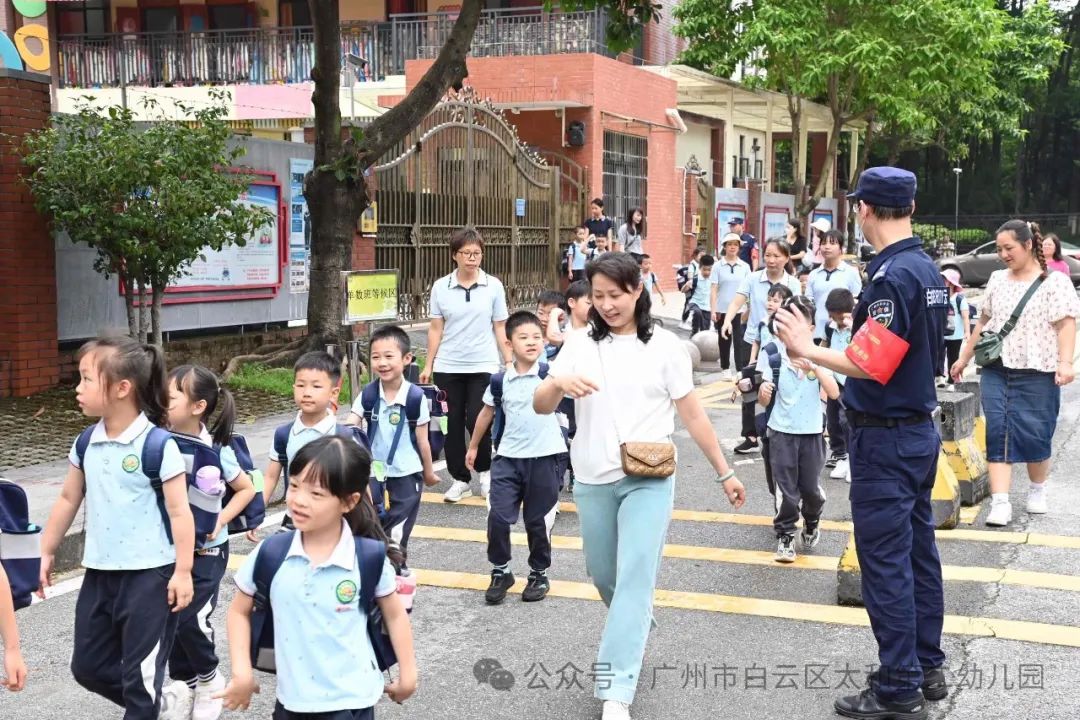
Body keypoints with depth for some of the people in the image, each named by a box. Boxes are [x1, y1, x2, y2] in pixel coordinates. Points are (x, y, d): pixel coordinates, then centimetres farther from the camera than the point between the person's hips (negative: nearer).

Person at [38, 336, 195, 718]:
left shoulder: (158, 444, -16)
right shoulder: (86, 444, 3)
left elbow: (179, 511, -15)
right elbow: (68, 500, 15)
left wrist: (183, 571, -16)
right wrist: (46, 553, 18)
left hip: (149, 573, -7)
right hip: (100, 572, 7)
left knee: (140, 673, 4)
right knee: (88, 666, 17)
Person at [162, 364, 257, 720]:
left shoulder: (216, 451, -15)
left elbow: (247, 489, 0)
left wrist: (220, 521, -11)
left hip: (206, 550, -3)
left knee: (192, 620, -8)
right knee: (171, 618, 6)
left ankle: (209, 679, 19)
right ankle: (181, 682, 27)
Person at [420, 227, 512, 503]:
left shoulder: (493, 286, 0)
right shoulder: (440, 287, 3)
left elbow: (500, 328, 4)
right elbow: (436, 329, 6)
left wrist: (509, 362, 0)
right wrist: (428, 366, 4)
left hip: (483, 366, -2)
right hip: (448, 367, 2)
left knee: (476, 420, -9)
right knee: (452, 424, 5)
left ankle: (485, 471, 17)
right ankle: (460, 480, 19)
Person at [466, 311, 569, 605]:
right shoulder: (500, 380, 0)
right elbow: (487, 412, 16)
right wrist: (473, 446, 25)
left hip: (546, 458, -2)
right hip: (508, 458, 2)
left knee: (538, 521, 9)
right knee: (497, 517, -2)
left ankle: (539, 574, 27)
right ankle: (500, 572, 18)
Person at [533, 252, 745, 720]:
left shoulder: (664, 346, -2)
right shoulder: (580, 344, 1)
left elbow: (692, 415, 3)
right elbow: (540, 407, -5)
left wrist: (724, 473, 4)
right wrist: (558, 383, -27)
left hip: (648, 479, -3)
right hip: (592, 481, 3)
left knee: (635, 577, -12)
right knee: (604, 575, 15)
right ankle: (637, 624, 47)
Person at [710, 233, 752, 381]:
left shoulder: (745, 267, 4)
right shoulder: (718, 266, -1)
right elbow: (713, 290, -3)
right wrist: (713, 311, -8)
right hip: (722, 310, 0)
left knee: (739, 341, -5)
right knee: (724, 341, 11)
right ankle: (725, 369, 23)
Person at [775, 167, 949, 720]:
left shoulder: (891, 276, -21)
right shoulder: (928, 270, 9)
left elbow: (871, 365, -24)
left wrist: (807, 351, -16)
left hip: (884, 439, -10)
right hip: (920, 429, 10)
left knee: (886, 562, -3)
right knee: (918, 551, 16)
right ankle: (928, 667, 27)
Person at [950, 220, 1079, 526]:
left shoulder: (1055, 281, -3)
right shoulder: (997, 280, 13)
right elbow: (983, 322, 20)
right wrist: (964, 357, 20)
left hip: (1037, 374, -4)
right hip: (996, 371, 4)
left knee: (1035, 436, 2)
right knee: (997, 434, -4)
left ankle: (1037, 491, 26)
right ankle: (1000, 502, -6)